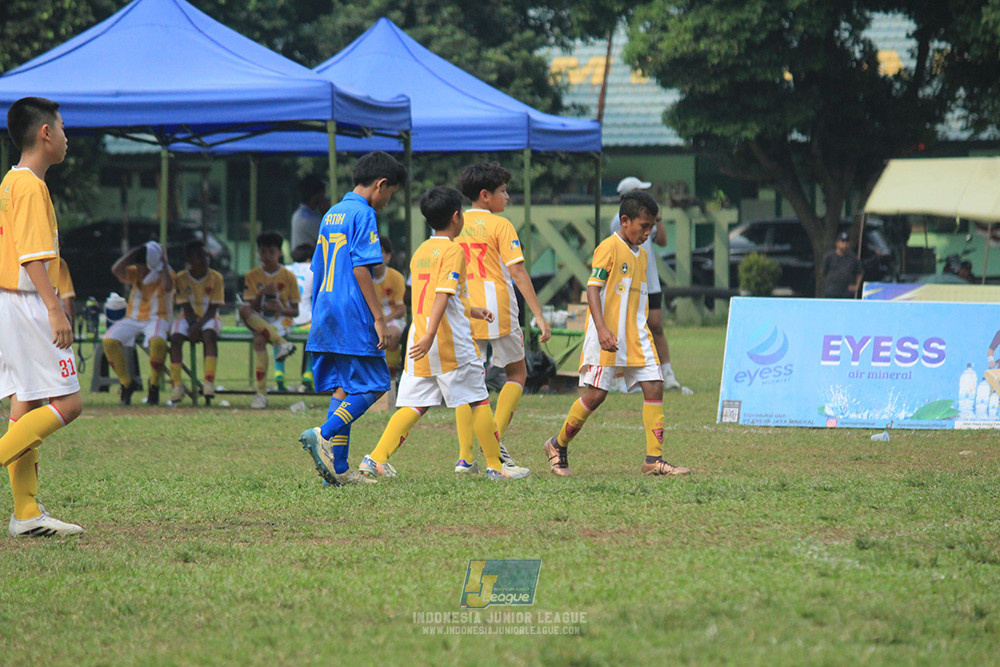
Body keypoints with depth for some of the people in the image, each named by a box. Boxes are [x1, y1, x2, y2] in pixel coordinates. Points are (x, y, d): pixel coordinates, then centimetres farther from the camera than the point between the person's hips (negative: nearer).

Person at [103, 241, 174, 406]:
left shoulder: (165, 274, -2)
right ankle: (126, 384, -9)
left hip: (157, 319, -4)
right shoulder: (135, 273, 8)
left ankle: (154, 386, -18)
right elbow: (117, 270, -12)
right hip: (133, 319, 4)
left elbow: (167, 287, -26)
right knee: (109, 341, -25)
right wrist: (133, 253, -11)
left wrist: (163, 263, -17)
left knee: (157, 341, -40)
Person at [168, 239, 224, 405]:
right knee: (176, 337, -30)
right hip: (189, 318, 1)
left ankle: (209, 384, -42)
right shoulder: (182, 278, -1)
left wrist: (199, 325, -24)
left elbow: (213, 308, -9)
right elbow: (186, 307, -4)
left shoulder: (216, 278, -4)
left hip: (208, 318, -1)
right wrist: (192, 326, -22)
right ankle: (177, 385, -28)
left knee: (209, 335, -35)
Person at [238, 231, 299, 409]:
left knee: (259, 339, -36)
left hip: (280, 322, -3)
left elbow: (295, 312, 2)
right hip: (259, 321, 3)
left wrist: (282, 309, -20)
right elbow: (251, 307, -2)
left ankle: (262, 393, -37)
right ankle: (281, 343, -39)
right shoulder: (252, 276, 5)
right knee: (243, 308, -32)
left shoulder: (288, 277, 0)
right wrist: (262, 293, -20)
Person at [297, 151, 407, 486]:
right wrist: (379, 317, -15)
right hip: (353, 316, -9)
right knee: (372, 386, -3)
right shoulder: (363, 214, -9)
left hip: (326, 316, 9)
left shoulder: (331, 215, 18)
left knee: (343, 387, 8)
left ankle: (338, 468, 4)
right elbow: (360, 268, -16)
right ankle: (324, 434, -20)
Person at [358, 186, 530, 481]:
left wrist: (471, 310, 35)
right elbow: (442, 295, -19)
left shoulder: (420, 252, 16)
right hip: (451, 340, -7)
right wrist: (430, 336, -26)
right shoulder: (453, 251, -8)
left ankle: (376, 459, -8)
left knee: (414, 404, 5)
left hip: (420, 339, 7)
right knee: (478, 401, 5)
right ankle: (496, 466, 10)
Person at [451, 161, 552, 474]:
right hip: (496, 310, -4)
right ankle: (495, 438, -1)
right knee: (516, 372, 14)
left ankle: (465, 456, 1)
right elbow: (518, 273, -10)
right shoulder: (500, 225, -5)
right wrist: (539, 316, -11)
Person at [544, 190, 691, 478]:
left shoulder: (641, 254, 15)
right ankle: (558, 446, 14)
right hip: (606, 337, -7)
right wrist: (602, 330, -25)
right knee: (596, 393, -6)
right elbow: (592, 289, -15)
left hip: (636, 336, 7)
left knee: (654, 387, -5)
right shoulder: (609, 248, -9)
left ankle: (654, 459, -4)